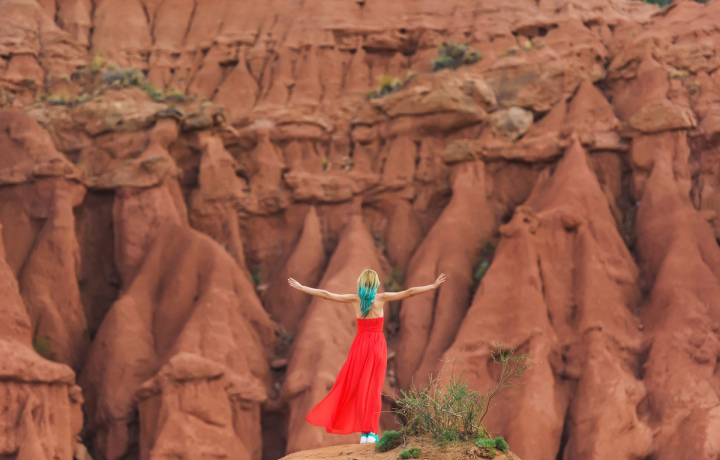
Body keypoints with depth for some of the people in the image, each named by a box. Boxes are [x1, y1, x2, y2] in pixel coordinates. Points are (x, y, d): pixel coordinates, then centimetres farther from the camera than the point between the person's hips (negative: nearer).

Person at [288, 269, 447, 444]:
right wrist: (434, 286, 0)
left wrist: (301, 287, 8)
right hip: (377, 345, -1)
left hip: (360, 345, 1)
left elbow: (326, 294, 1)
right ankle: (371, 431, -4)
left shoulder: (354, 299, -2)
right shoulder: (382, 298, -5)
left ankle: (365, 431, 2)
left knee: (359, 387, 6)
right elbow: (409, 292, -5)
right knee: (374, 388, 2)